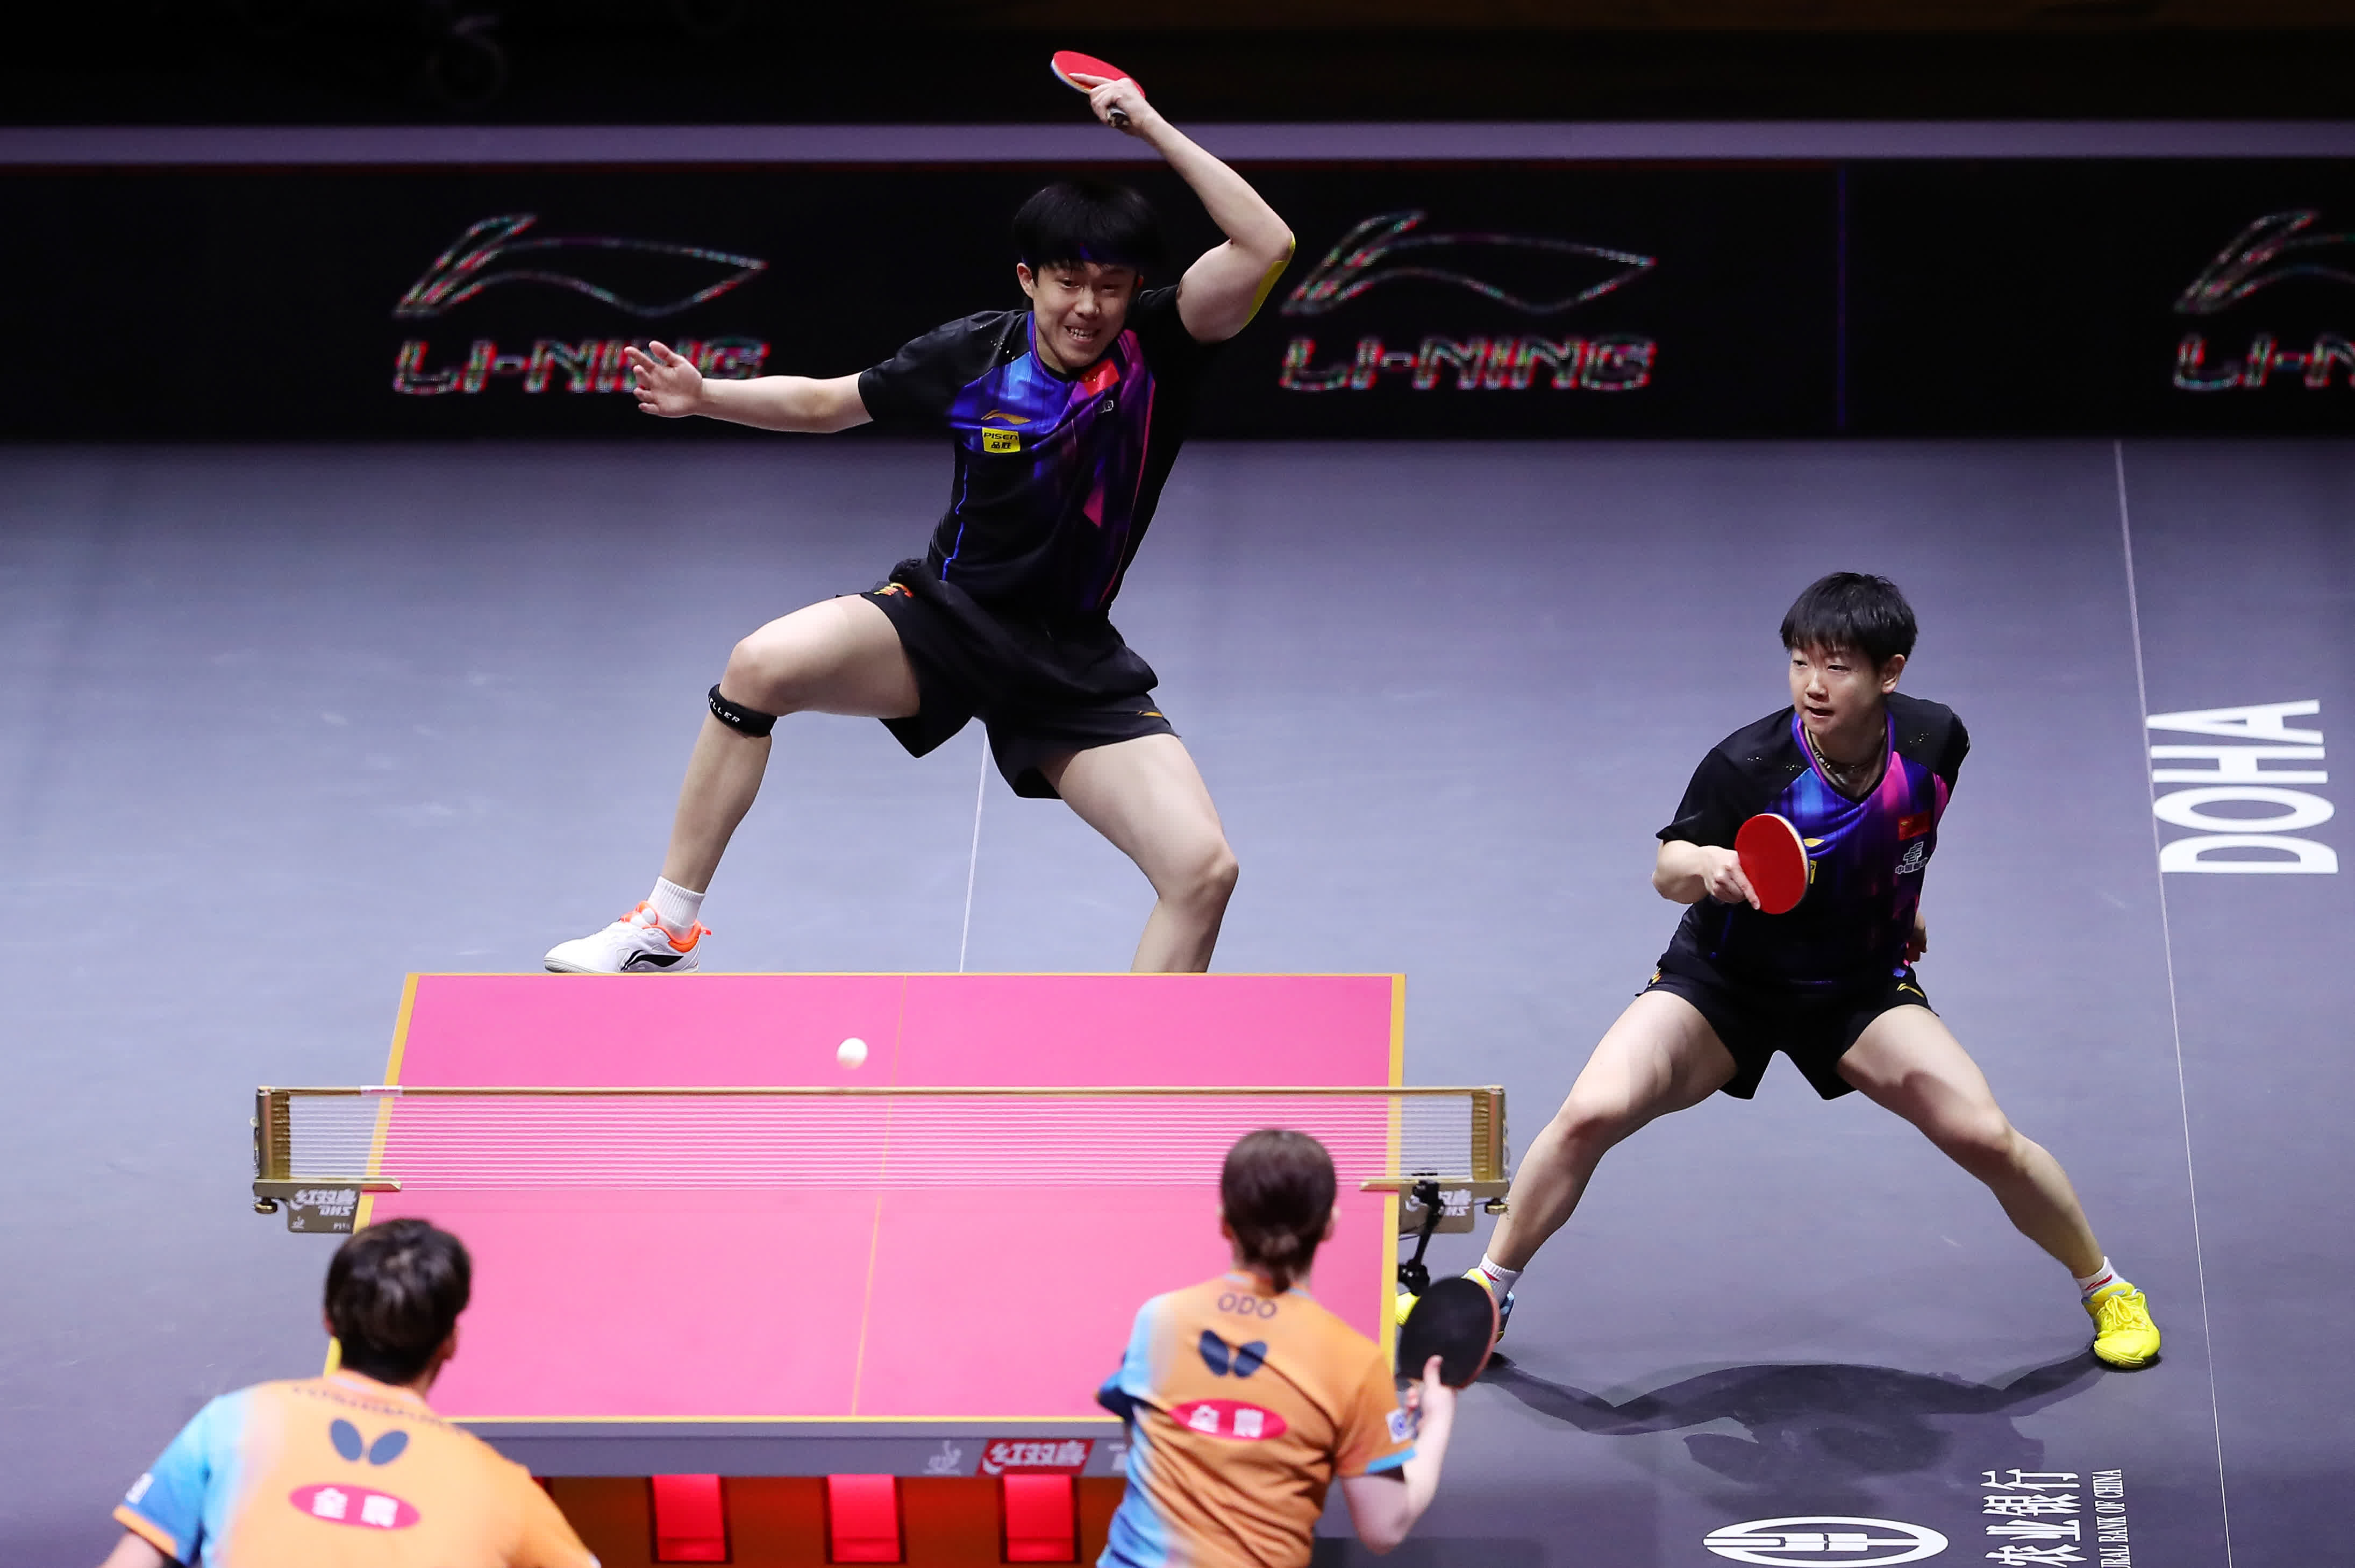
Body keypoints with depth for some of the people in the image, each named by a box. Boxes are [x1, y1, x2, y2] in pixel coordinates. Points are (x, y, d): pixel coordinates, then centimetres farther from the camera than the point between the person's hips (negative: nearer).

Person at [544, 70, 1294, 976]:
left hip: (1073, 664, 0)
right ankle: (668, 929, -14)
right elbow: (825, 402, 8)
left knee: (1204, 869, -18)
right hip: (946, 614, 0)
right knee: (763, 663, -26)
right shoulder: (974, 356, -6)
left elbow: (1266, 246, -24)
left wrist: (1154, 129, -24)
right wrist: (704, 398, -6)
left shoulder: (1158, 347, -9)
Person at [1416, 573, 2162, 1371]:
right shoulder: (1746, 764, -26)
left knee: (1985, 1135, -15)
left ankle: (2104, 1288, 14)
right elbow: (1667, 871, -16)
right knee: (1592, 1111, -23)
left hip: (1862, 988, 2)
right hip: (1723, 981, -2)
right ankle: (1487, 1292, 0)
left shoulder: (1935, 740, -15)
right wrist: (1702, 866, -38)